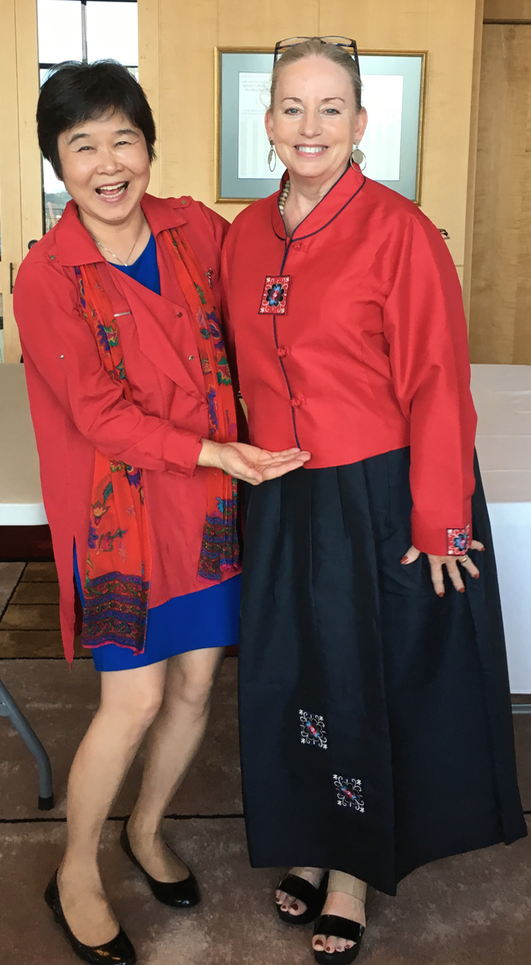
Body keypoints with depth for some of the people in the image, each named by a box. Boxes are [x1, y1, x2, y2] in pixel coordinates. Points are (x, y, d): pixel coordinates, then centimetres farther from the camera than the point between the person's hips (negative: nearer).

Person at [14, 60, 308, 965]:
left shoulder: (196, 229, 0)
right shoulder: (46, 278, -12)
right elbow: (100, 413, -15)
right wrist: (216, 453, -22)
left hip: (207, 499, 5)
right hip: (121, 505, -5)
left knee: (196, 684, 13)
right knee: (135, 700, 0)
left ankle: (147, 829, 40)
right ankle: (76, 875, 25)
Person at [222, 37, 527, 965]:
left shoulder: (398, 229, -13)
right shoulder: (246, 234, 5)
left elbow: (436, 385, -13)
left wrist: (438, 522, -13)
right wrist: (258, 466, 9)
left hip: (380, 496, -5)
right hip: (282, 499, 5)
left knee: (365, 682, 9)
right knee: (286, 676, 14)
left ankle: (352, 874, 30)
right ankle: (309, 848, 38)